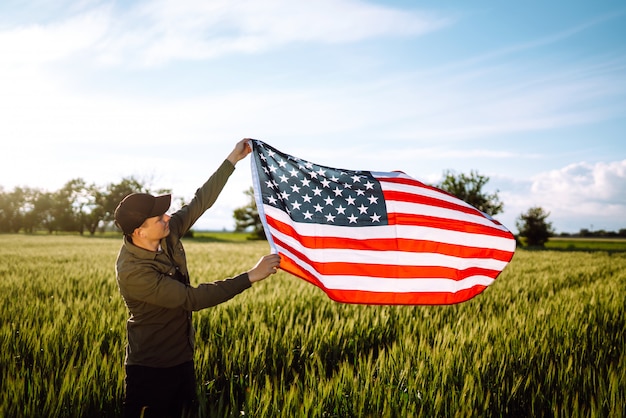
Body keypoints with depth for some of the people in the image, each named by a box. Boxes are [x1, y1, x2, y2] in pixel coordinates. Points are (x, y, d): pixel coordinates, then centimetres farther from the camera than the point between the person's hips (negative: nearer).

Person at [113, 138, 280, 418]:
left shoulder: (167, 235, -7)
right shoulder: (132, 272, -29)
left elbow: (201, 201, 2)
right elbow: (192, 299, -29)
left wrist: (233, 159, 1)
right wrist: (251, 276, -28)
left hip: (182, 360, 8)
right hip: (151, 371, -7)